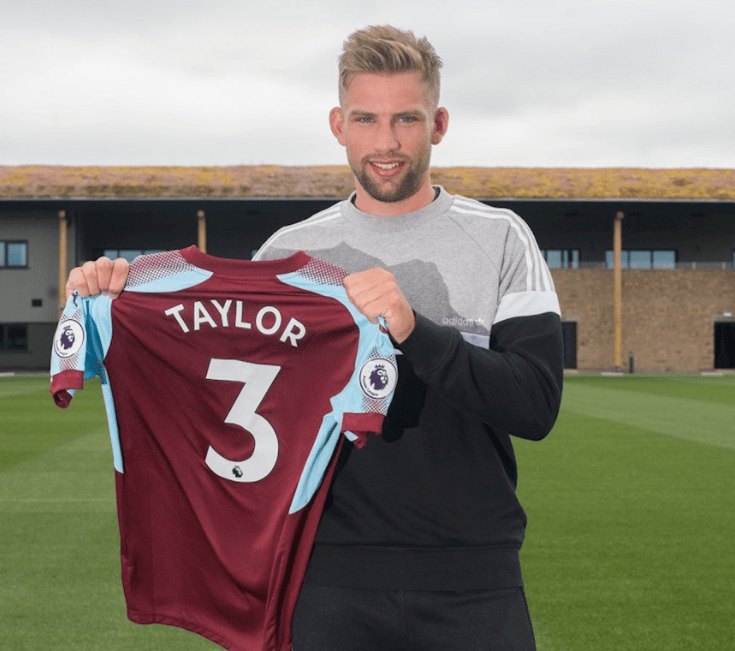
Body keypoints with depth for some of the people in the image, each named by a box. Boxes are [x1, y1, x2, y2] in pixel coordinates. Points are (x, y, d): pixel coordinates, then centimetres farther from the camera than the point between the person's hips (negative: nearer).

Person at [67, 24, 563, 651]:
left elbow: (537, 405, -10)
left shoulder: (501, 238, 0)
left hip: (473, 581, -1)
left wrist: (415, 332, -24)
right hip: (333, 577, 1)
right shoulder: (290, 251, 5)